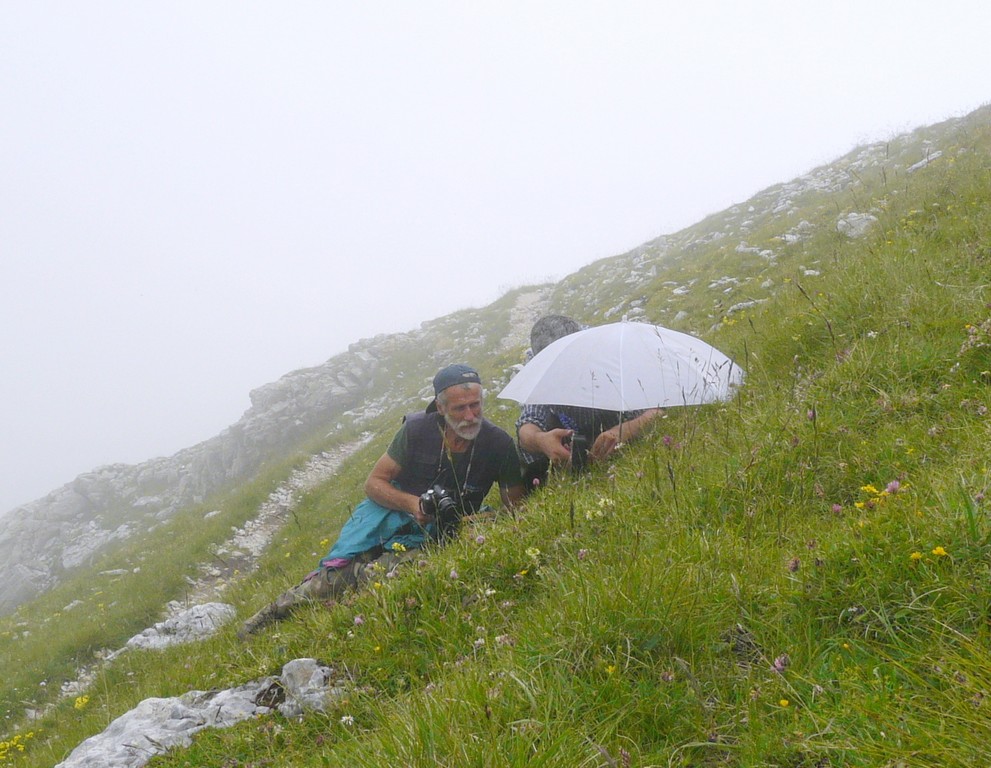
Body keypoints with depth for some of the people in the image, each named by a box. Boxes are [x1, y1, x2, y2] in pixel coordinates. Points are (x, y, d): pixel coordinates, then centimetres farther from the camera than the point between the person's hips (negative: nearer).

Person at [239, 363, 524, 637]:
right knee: (336, 569, -21)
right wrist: (412, 503, -22)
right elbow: (374, 482, -5)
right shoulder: (418, 429, -13)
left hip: (435, 534, -1)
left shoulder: (498, 443, -15)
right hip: (393, 510, 1)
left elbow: (515, 505, -2)